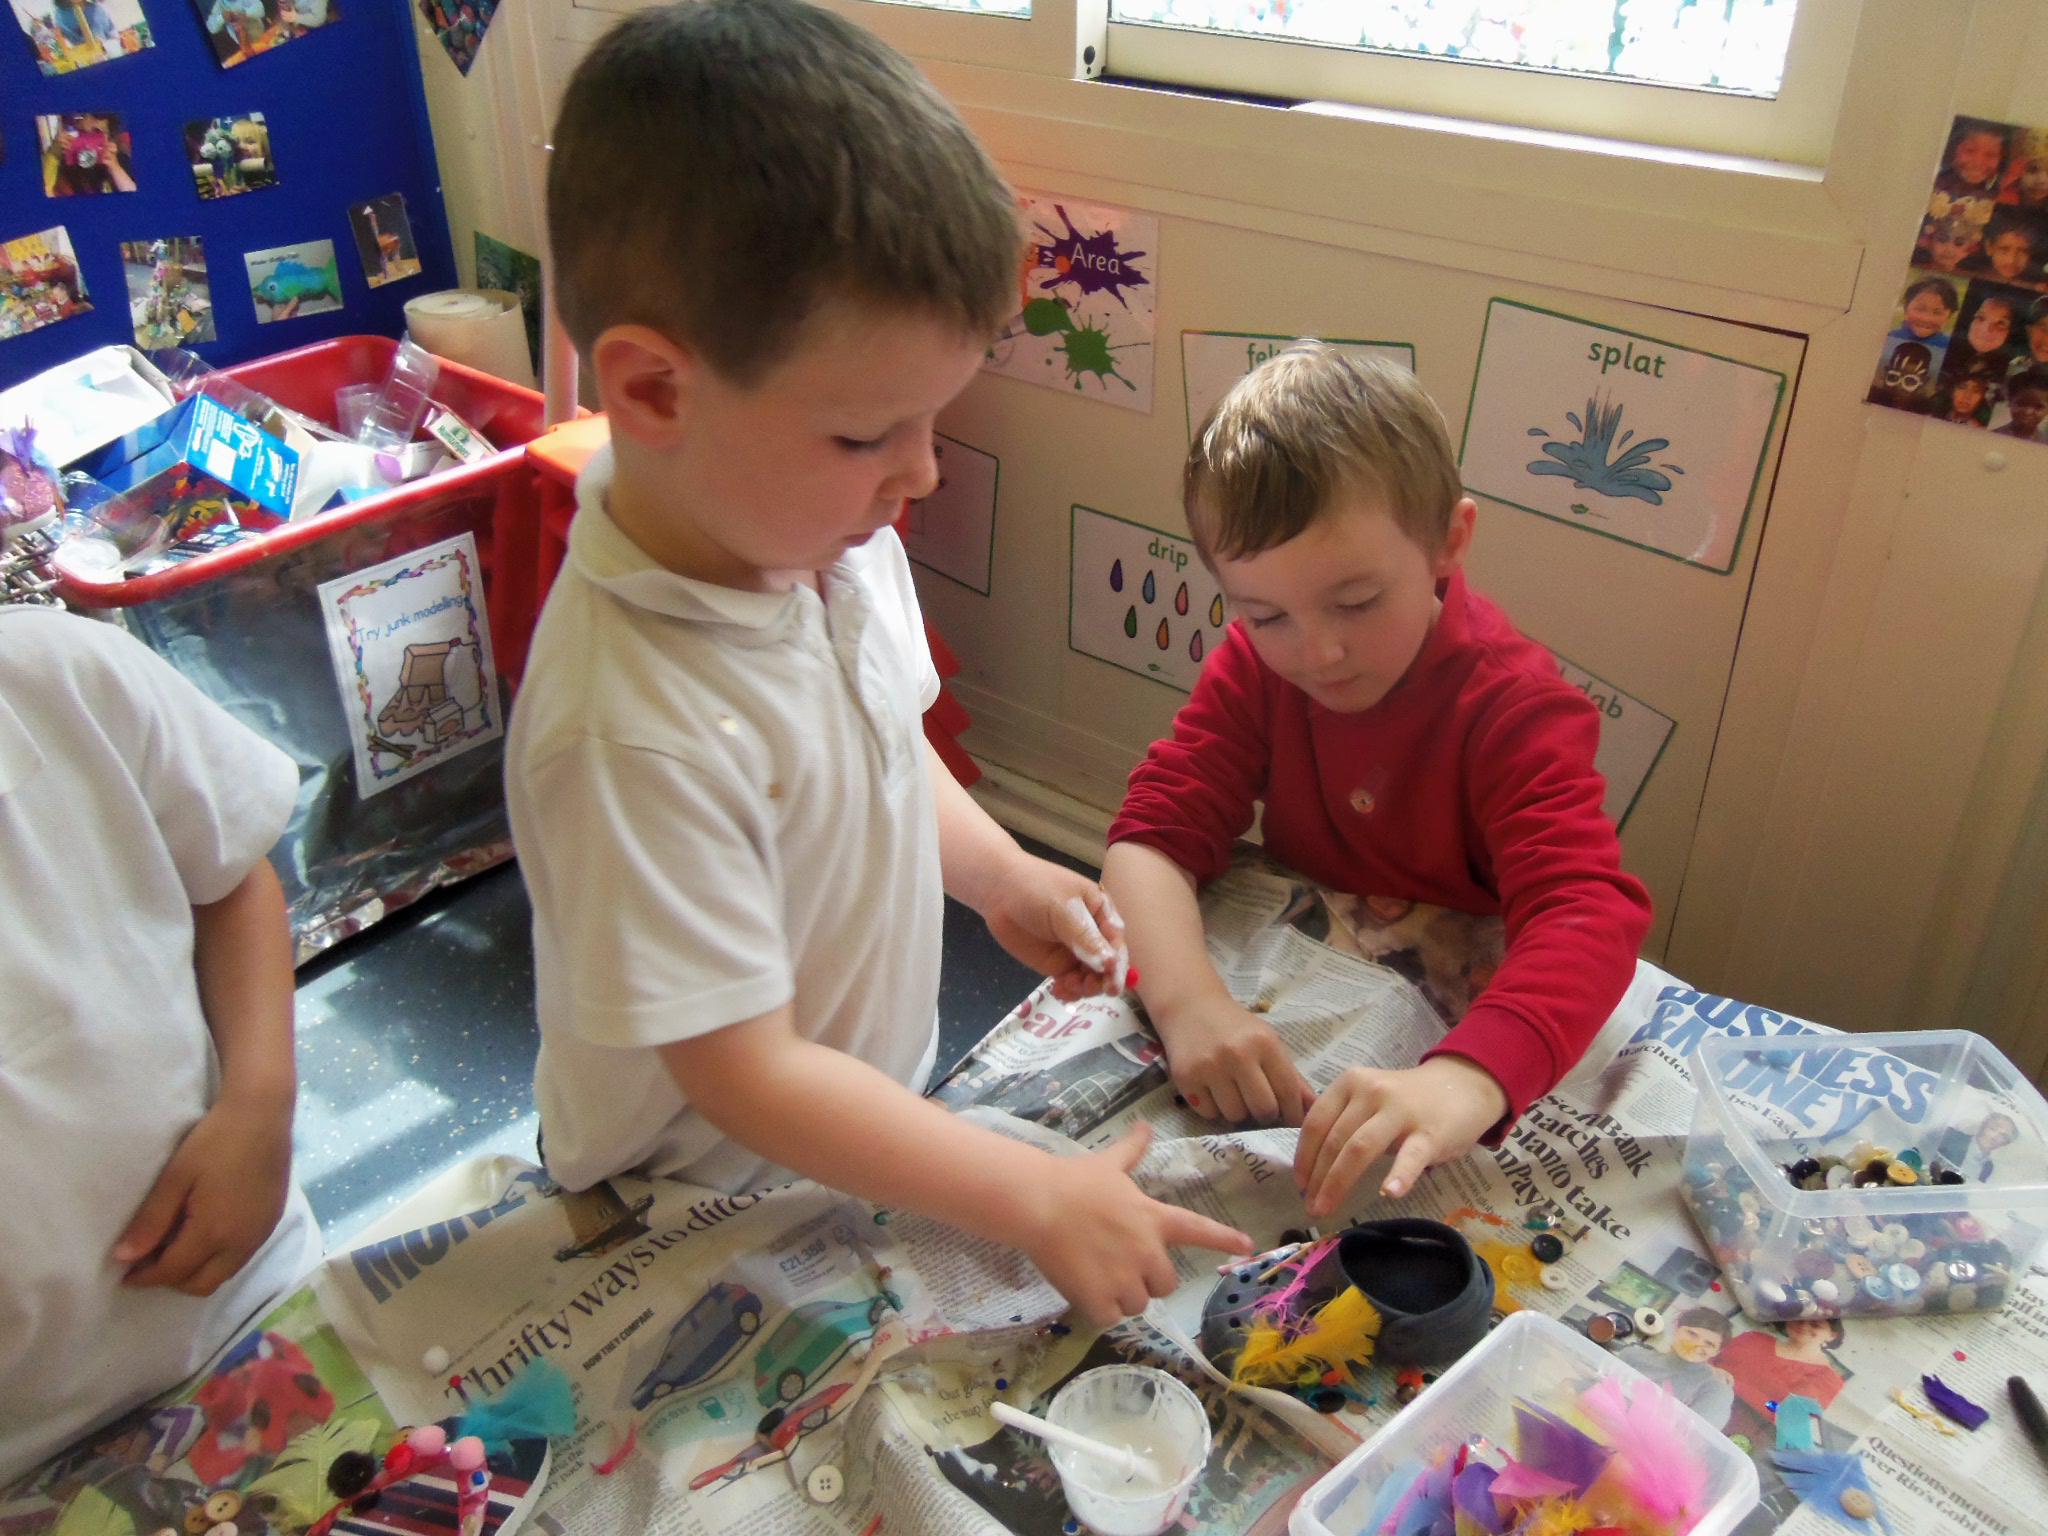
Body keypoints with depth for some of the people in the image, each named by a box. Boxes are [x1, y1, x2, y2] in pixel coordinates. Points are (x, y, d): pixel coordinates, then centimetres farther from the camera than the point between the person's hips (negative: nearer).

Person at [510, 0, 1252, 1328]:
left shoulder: (836, 544, -11)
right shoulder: (631, 731, -37)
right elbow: (749, 1078, -30)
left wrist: (997, 873, -6)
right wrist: (1045, 1202, -26)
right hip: (694, 1223, -7)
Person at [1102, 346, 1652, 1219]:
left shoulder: (1515, 706, -23)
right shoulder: (1255, 664, -10)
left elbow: (1586, 915, -37)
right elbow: (1155, 831, -18)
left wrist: (1465, 1080, -57)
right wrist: (1186, 1000, -39)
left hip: (1457, 1022, -3)